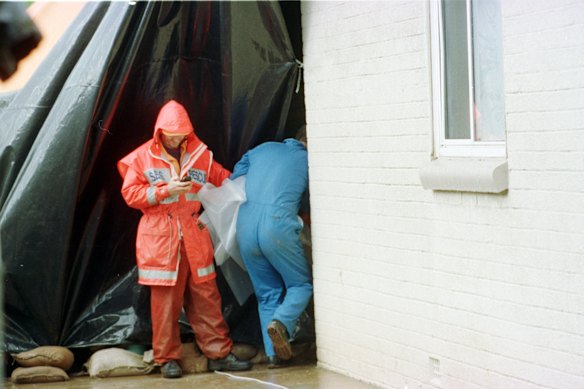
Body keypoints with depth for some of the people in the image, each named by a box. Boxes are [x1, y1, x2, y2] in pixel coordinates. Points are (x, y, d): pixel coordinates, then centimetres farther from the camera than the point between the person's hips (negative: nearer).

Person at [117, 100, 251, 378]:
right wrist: (165, 190, -14)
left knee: (206, 296, 4)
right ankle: (168, 358, 8)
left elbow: (226, 181, 21)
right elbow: (130, 194, -4)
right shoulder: (142, 157, 1)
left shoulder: (200, 156, 10)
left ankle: (219, 354, 10)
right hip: (160, 237, -3)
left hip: (194, 236, 3)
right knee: (165, 299, -1)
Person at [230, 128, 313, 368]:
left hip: (245, 226, 4)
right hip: (278, 224, -4)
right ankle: (281, 323, -16)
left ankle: (273, 354, 8)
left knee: (267, 293, 15)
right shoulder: (308, 161, 11)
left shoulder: (264, 148, 21)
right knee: (301, 284, 12)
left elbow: (233, 180, 24)